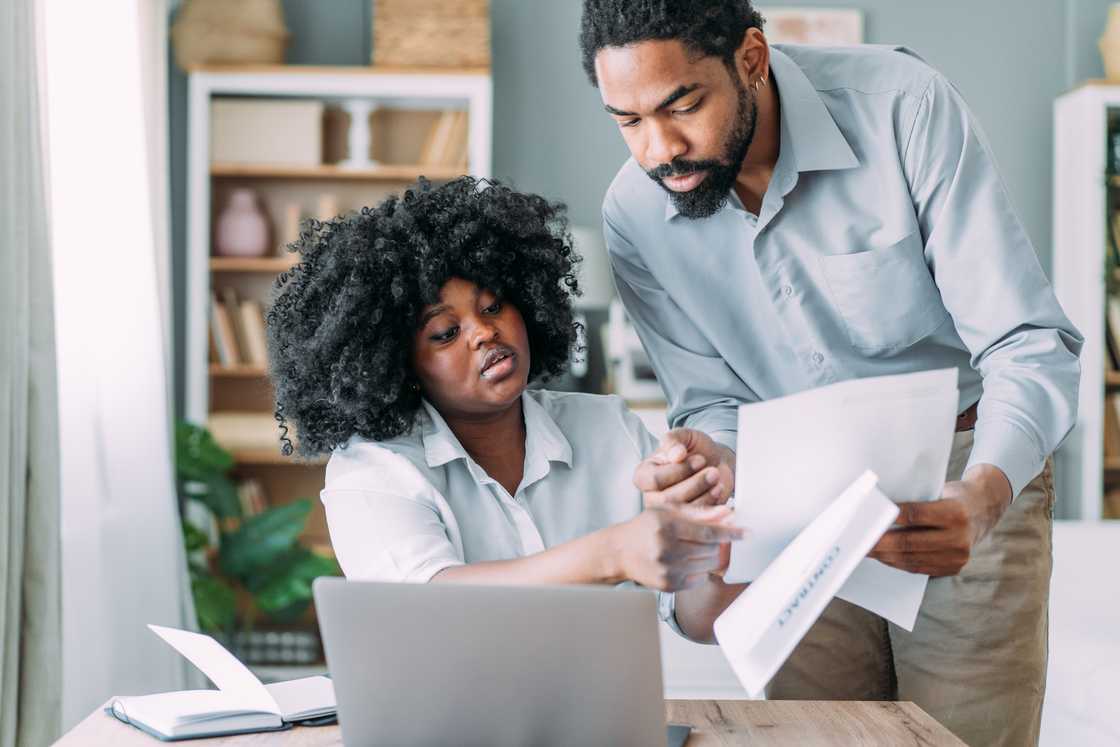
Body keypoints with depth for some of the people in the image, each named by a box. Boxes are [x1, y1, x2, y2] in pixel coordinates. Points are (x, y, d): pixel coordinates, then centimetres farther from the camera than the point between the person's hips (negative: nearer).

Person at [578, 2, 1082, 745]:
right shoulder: (635, 214, -11)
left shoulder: (903, 105, -22)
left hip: (971, 477, -2)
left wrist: (983, 497, -41)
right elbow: (715, 403, -3)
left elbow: (1031, 346, -23)